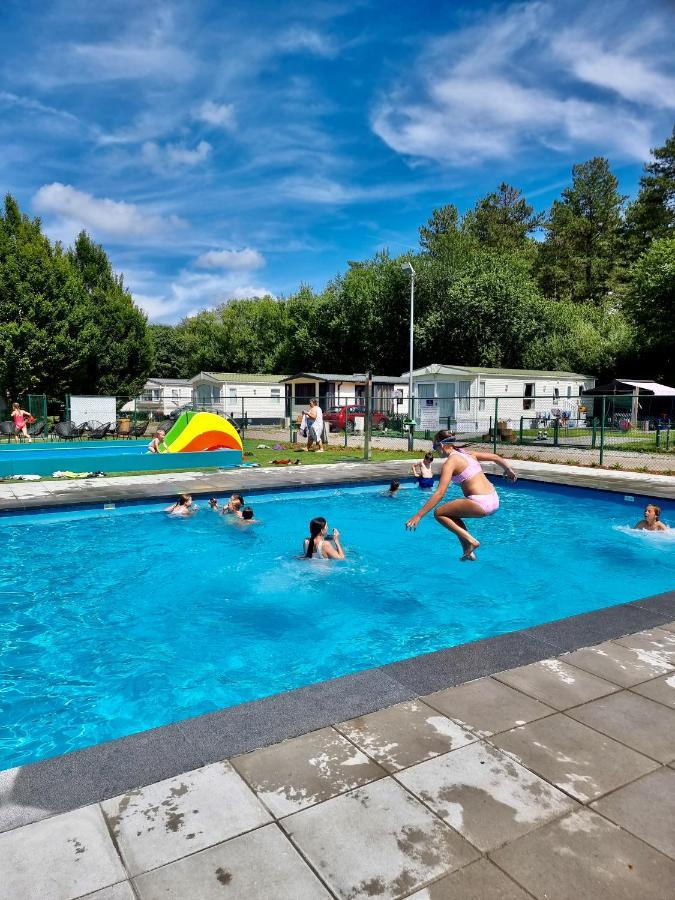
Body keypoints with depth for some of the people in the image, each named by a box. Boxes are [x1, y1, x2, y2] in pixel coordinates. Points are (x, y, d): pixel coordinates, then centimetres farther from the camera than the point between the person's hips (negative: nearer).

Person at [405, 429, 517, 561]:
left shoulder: (450, 462, -9)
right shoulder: (467, 454, 14)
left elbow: (440, 493, -17)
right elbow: (495, 457, 24)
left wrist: (418, 515, -17)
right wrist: (509, 470, 44)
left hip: (480, 504, -9)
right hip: (494, 501, 9)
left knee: (439, 513, 4)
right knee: (451, 513, 25)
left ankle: (470, 541, -3)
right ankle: (468, 552, 23)